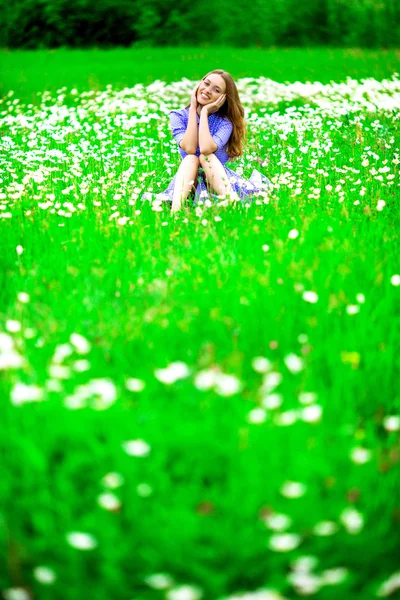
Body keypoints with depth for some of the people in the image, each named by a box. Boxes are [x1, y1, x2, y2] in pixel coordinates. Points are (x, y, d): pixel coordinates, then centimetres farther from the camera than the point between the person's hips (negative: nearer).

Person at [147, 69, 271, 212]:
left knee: (206, 156, -27)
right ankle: (175, 208, -52)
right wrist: (193, 109, -14)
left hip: (217, 180, -1)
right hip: (189, 182, 1)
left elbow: (206, 149, -28)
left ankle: (231, 202, -49)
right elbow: (189, 148, -20)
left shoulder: (224, 122, -6)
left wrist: (205, 112, -17)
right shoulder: (178, 116, -1)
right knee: (190, 158, -27)